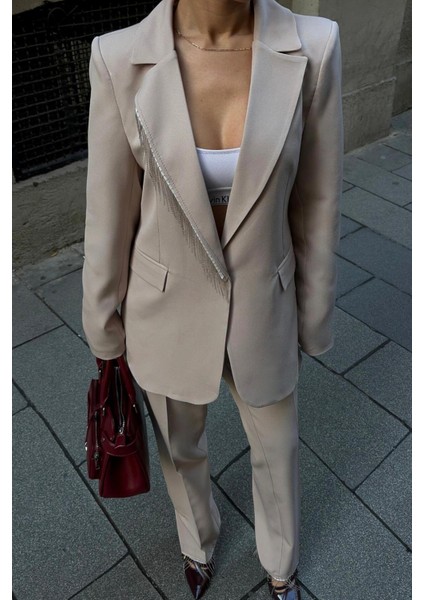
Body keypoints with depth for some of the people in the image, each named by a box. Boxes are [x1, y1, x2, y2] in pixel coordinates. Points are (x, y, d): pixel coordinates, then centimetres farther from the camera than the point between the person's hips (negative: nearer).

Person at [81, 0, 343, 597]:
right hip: (169, 309, 0)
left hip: (261, 305, 1)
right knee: (180, 447, 27)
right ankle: (198, 539, 65)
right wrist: (103, 327, 4)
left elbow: (316, 204, -7)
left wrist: (313, 316, 4)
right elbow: (110, 212, -7)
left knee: (277, 451, 25)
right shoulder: (122, 58, -18)